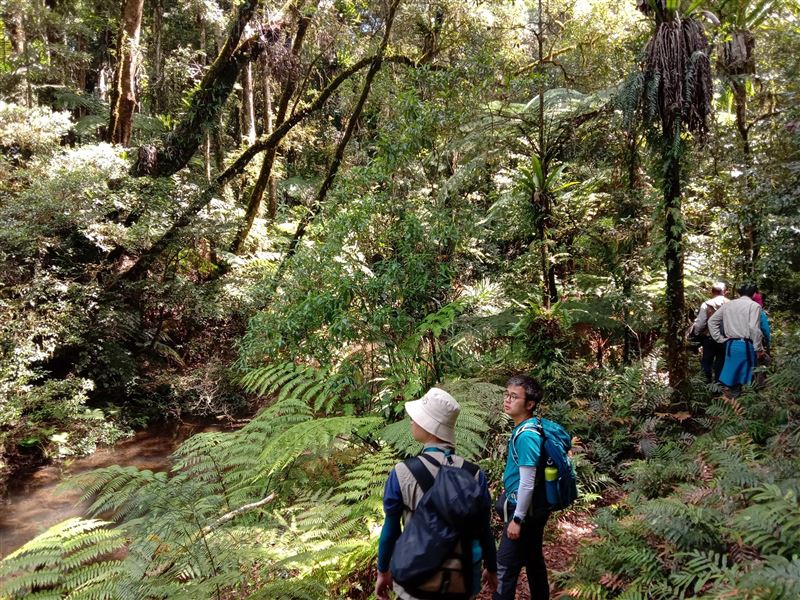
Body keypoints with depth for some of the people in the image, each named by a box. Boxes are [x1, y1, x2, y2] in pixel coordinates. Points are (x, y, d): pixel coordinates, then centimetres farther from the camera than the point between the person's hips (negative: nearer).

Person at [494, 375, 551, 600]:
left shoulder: (526, 436, -24)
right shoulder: (524, 429, 4)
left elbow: (527, 483, -24)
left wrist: (517, 519, -18)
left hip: (525, 510, -9)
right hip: (534, 508, 9)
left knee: (505, 567, 0)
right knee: (533, 560, 21)